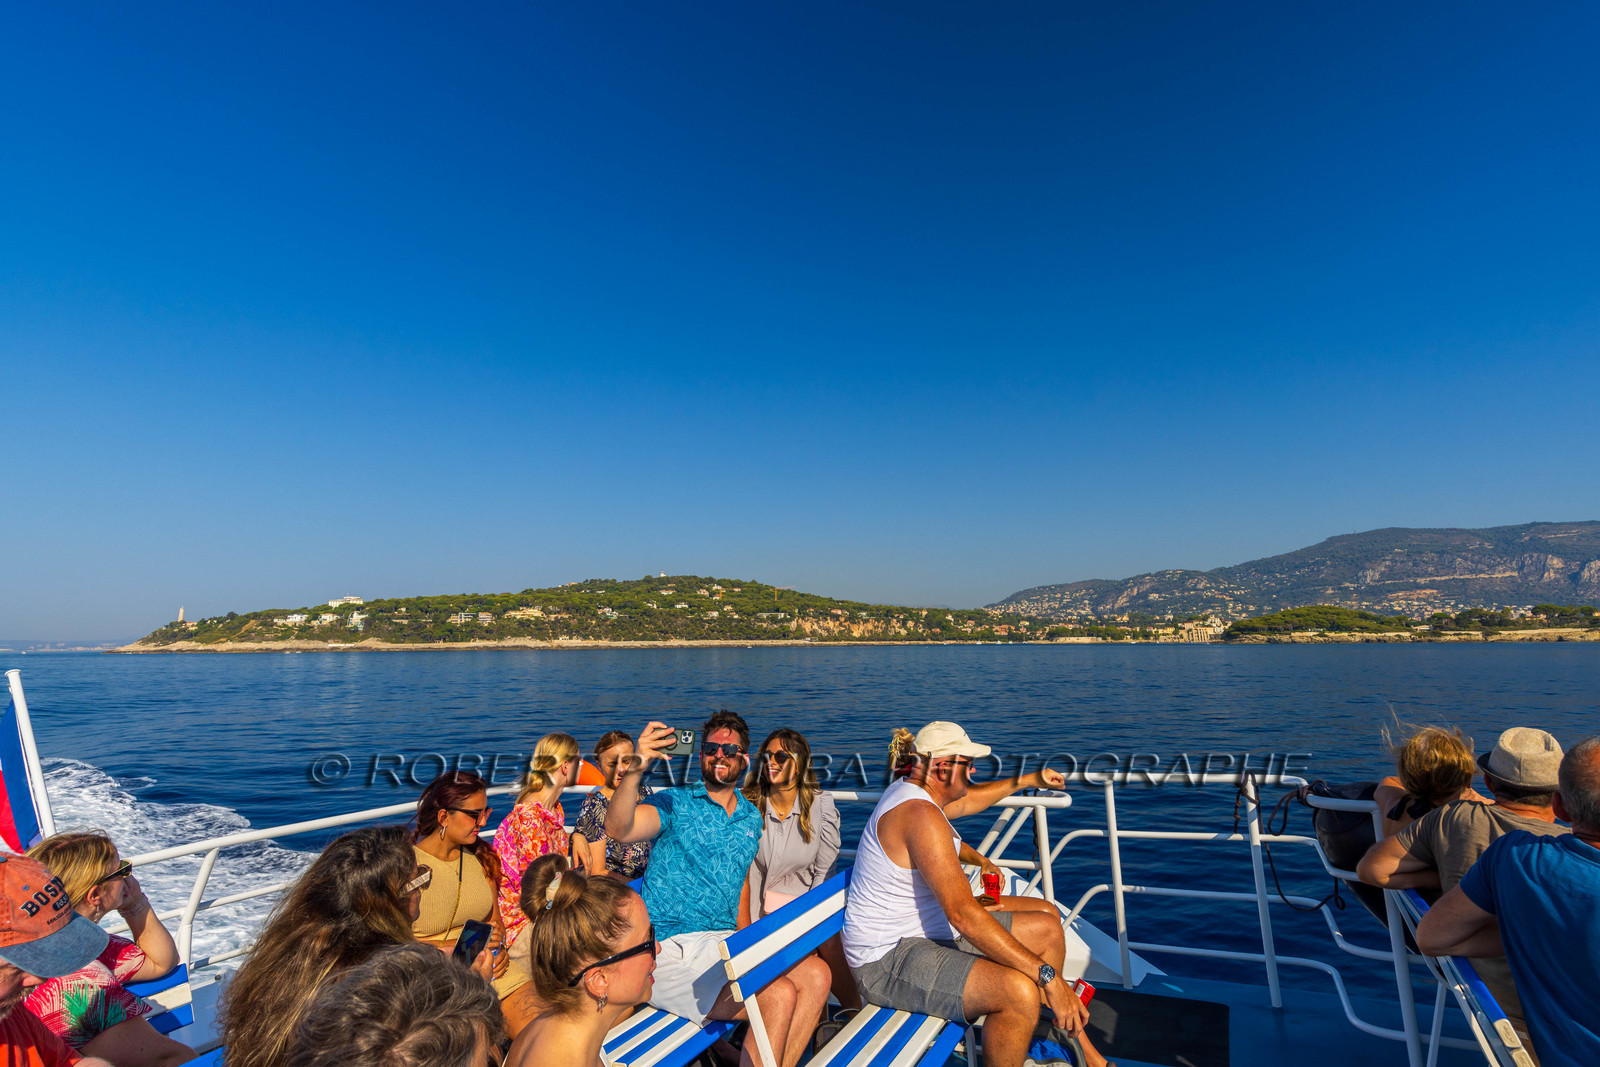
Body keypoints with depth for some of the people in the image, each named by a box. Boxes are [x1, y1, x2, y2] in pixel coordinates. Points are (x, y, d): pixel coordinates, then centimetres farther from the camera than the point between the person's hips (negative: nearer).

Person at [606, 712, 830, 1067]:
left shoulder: (751, 817, 15)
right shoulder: (675, 804, -3)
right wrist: (635, 770, -40)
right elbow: (619, 829, -23)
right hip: (673, 948, -6)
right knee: (780, 995, -24)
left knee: (816, 974, -14)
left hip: (726, 941, 6)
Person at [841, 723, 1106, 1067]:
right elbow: (963, 912, -32)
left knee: (1048, 928, 13)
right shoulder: (920, 814, -27)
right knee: (1019, 991, -31)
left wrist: (1028, 780, 37)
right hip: (887, 959, -11)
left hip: (930, 929, 11)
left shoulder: (911, 790, 5)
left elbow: (967, 800, 28)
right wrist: (1047, 975, -29)